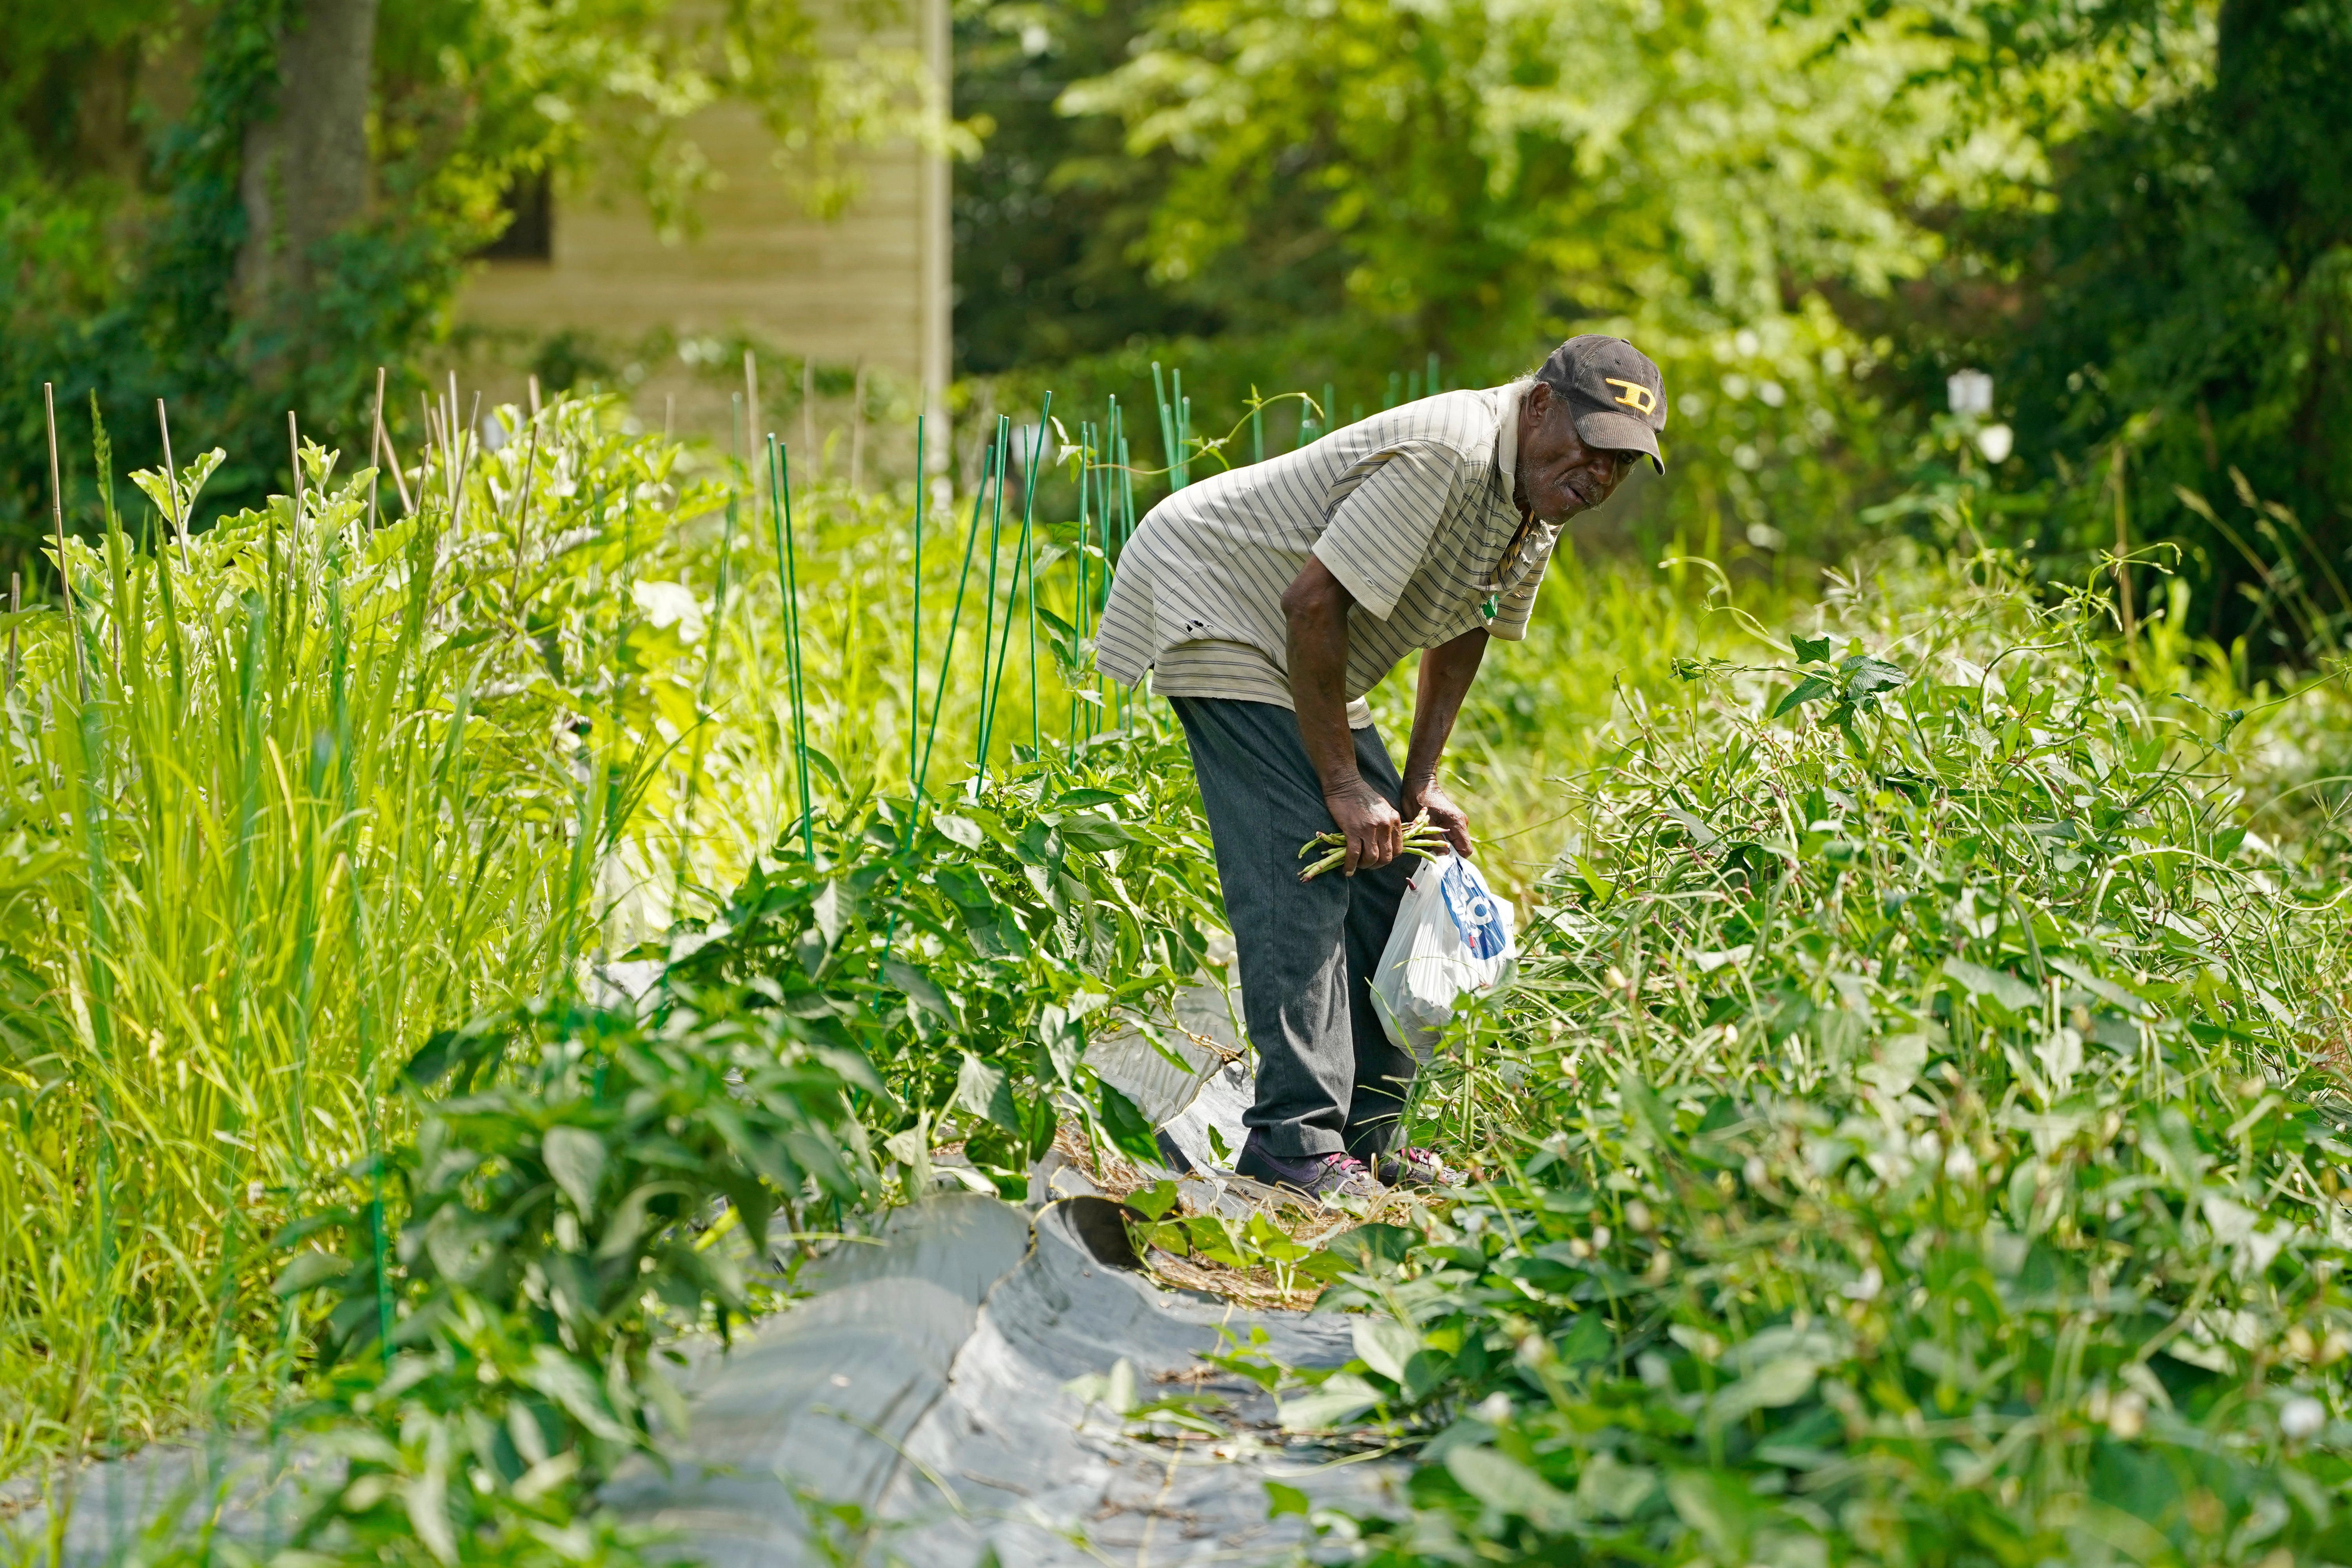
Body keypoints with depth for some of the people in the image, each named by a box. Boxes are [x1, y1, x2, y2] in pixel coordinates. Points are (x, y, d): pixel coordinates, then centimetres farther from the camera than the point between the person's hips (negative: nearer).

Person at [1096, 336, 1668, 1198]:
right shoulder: (1445, 457, -31)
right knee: (1300, 870, -19)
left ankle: (1367, 1134, 13)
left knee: (1386, 866, 7)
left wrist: (1420, 783, 7)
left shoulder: (1540, 496, 0)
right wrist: (1344, 783, -25)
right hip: (1210, 606, -10)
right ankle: (1295, 1138, -18)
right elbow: (1314, 603, -32)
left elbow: (1463, 628, 15)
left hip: (1307, 666, 10)